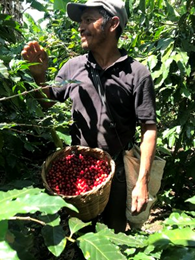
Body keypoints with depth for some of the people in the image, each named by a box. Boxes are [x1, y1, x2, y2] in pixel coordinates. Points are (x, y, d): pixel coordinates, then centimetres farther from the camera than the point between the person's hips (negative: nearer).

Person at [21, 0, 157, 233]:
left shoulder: (137, 73, -11)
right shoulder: (73, 67, 0)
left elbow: (148, 128, -12)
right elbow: (45, 104, 9)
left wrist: (142, 181, -17)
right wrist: (39, 74, -10)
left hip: (117, 171, -2)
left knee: (114, 233, 20)